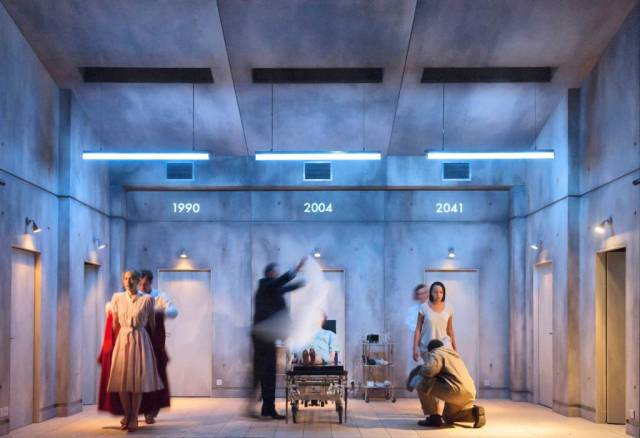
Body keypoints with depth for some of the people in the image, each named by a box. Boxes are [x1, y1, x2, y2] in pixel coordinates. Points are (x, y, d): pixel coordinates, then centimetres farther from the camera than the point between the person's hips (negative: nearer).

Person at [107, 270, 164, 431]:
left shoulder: (147, 299, -2)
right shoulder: (117, 298, 4)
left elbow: (152, 324, 6)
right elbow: (115, 324, 13)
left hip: (140, 340, -2)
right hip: (122, 339, 2)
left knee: (138, 379, -3)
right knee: (121, 379, 0)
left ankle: (134, 418, 5)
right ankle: (127, 415, 16)